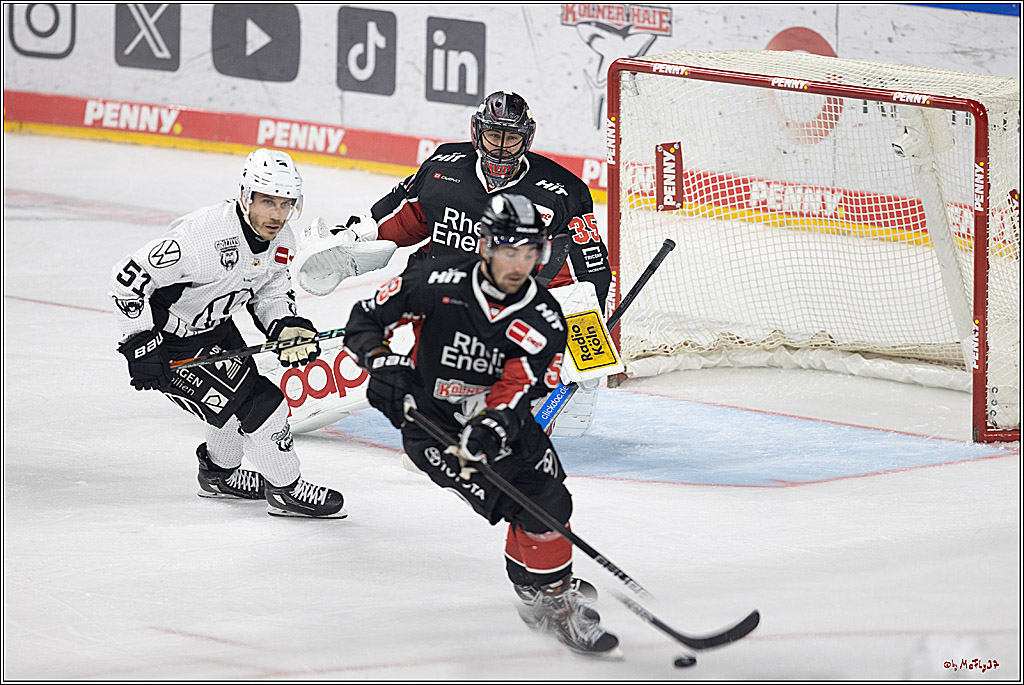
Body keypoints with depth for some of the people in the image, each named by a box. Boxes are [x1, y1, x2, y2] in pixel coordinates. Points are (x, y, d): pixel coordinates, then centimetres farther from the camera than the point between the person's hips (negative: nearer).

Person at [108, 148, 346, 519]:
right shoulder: (205, 234, -35)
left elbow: (268, 292, 9)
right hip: (167, 337, -9)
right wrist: (142, 345, -29)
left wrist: (287, 327, -12)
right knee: (257, 404, -10)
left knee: (244, 388, 24)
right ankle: (285, 488, 9)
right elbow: (128, 278, -32)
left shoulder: (281, 239, -9)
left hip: (212, 323, 9)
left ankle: (220, 473, 50)